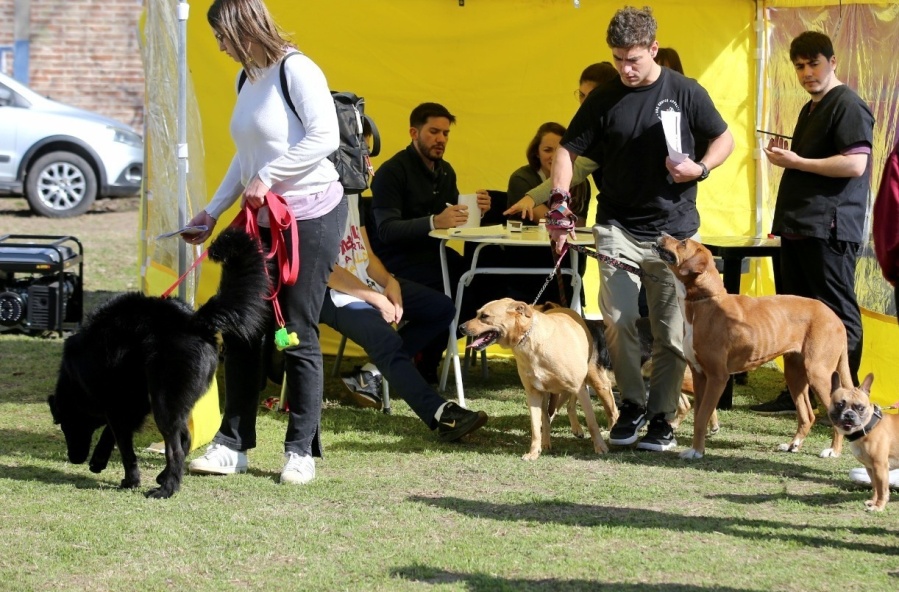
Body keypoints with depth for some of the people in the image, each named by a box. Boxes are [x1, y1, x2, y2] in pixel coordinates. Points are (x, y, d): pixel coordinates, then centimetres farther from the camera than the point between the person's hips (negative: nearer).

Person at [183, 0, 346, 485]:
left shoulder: (295, 70, -13)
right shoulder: (248, 79, 14)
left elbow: (325, 137, -22)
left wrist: (266, 177, -19)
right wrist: (212, 211, 18)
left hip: (311, 213, -8)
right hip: (260, 218, 8)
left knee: (298, 333, -3)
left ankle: (301, 450, 5)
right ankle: (232, 444, 11)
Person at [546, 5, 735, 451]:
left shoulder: (685, 92, -2)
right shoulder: (603, 100, 1)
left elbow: (724, 139, 7)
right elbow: (568, 150, 3)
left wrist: (700, 169, -12)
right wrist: (559, 200, -12)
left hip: (674, 228, -1)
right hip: (618, 227, 1)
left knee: (671, 332, 2)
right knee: (618, 319, -12)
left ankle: (661, 416, 14)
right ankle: (631, 405, 6)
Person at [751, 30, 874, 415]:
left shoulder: (848, 106, -9)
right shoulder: (810, 110, 21)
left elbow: (855, 164, -20)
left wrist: (796, 161, -18)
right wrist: (785, 156, 11)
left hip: (829, 227, -10)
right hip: (798, 225, 10)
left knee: (837, 314, -8)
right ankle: (796, 393, 17)